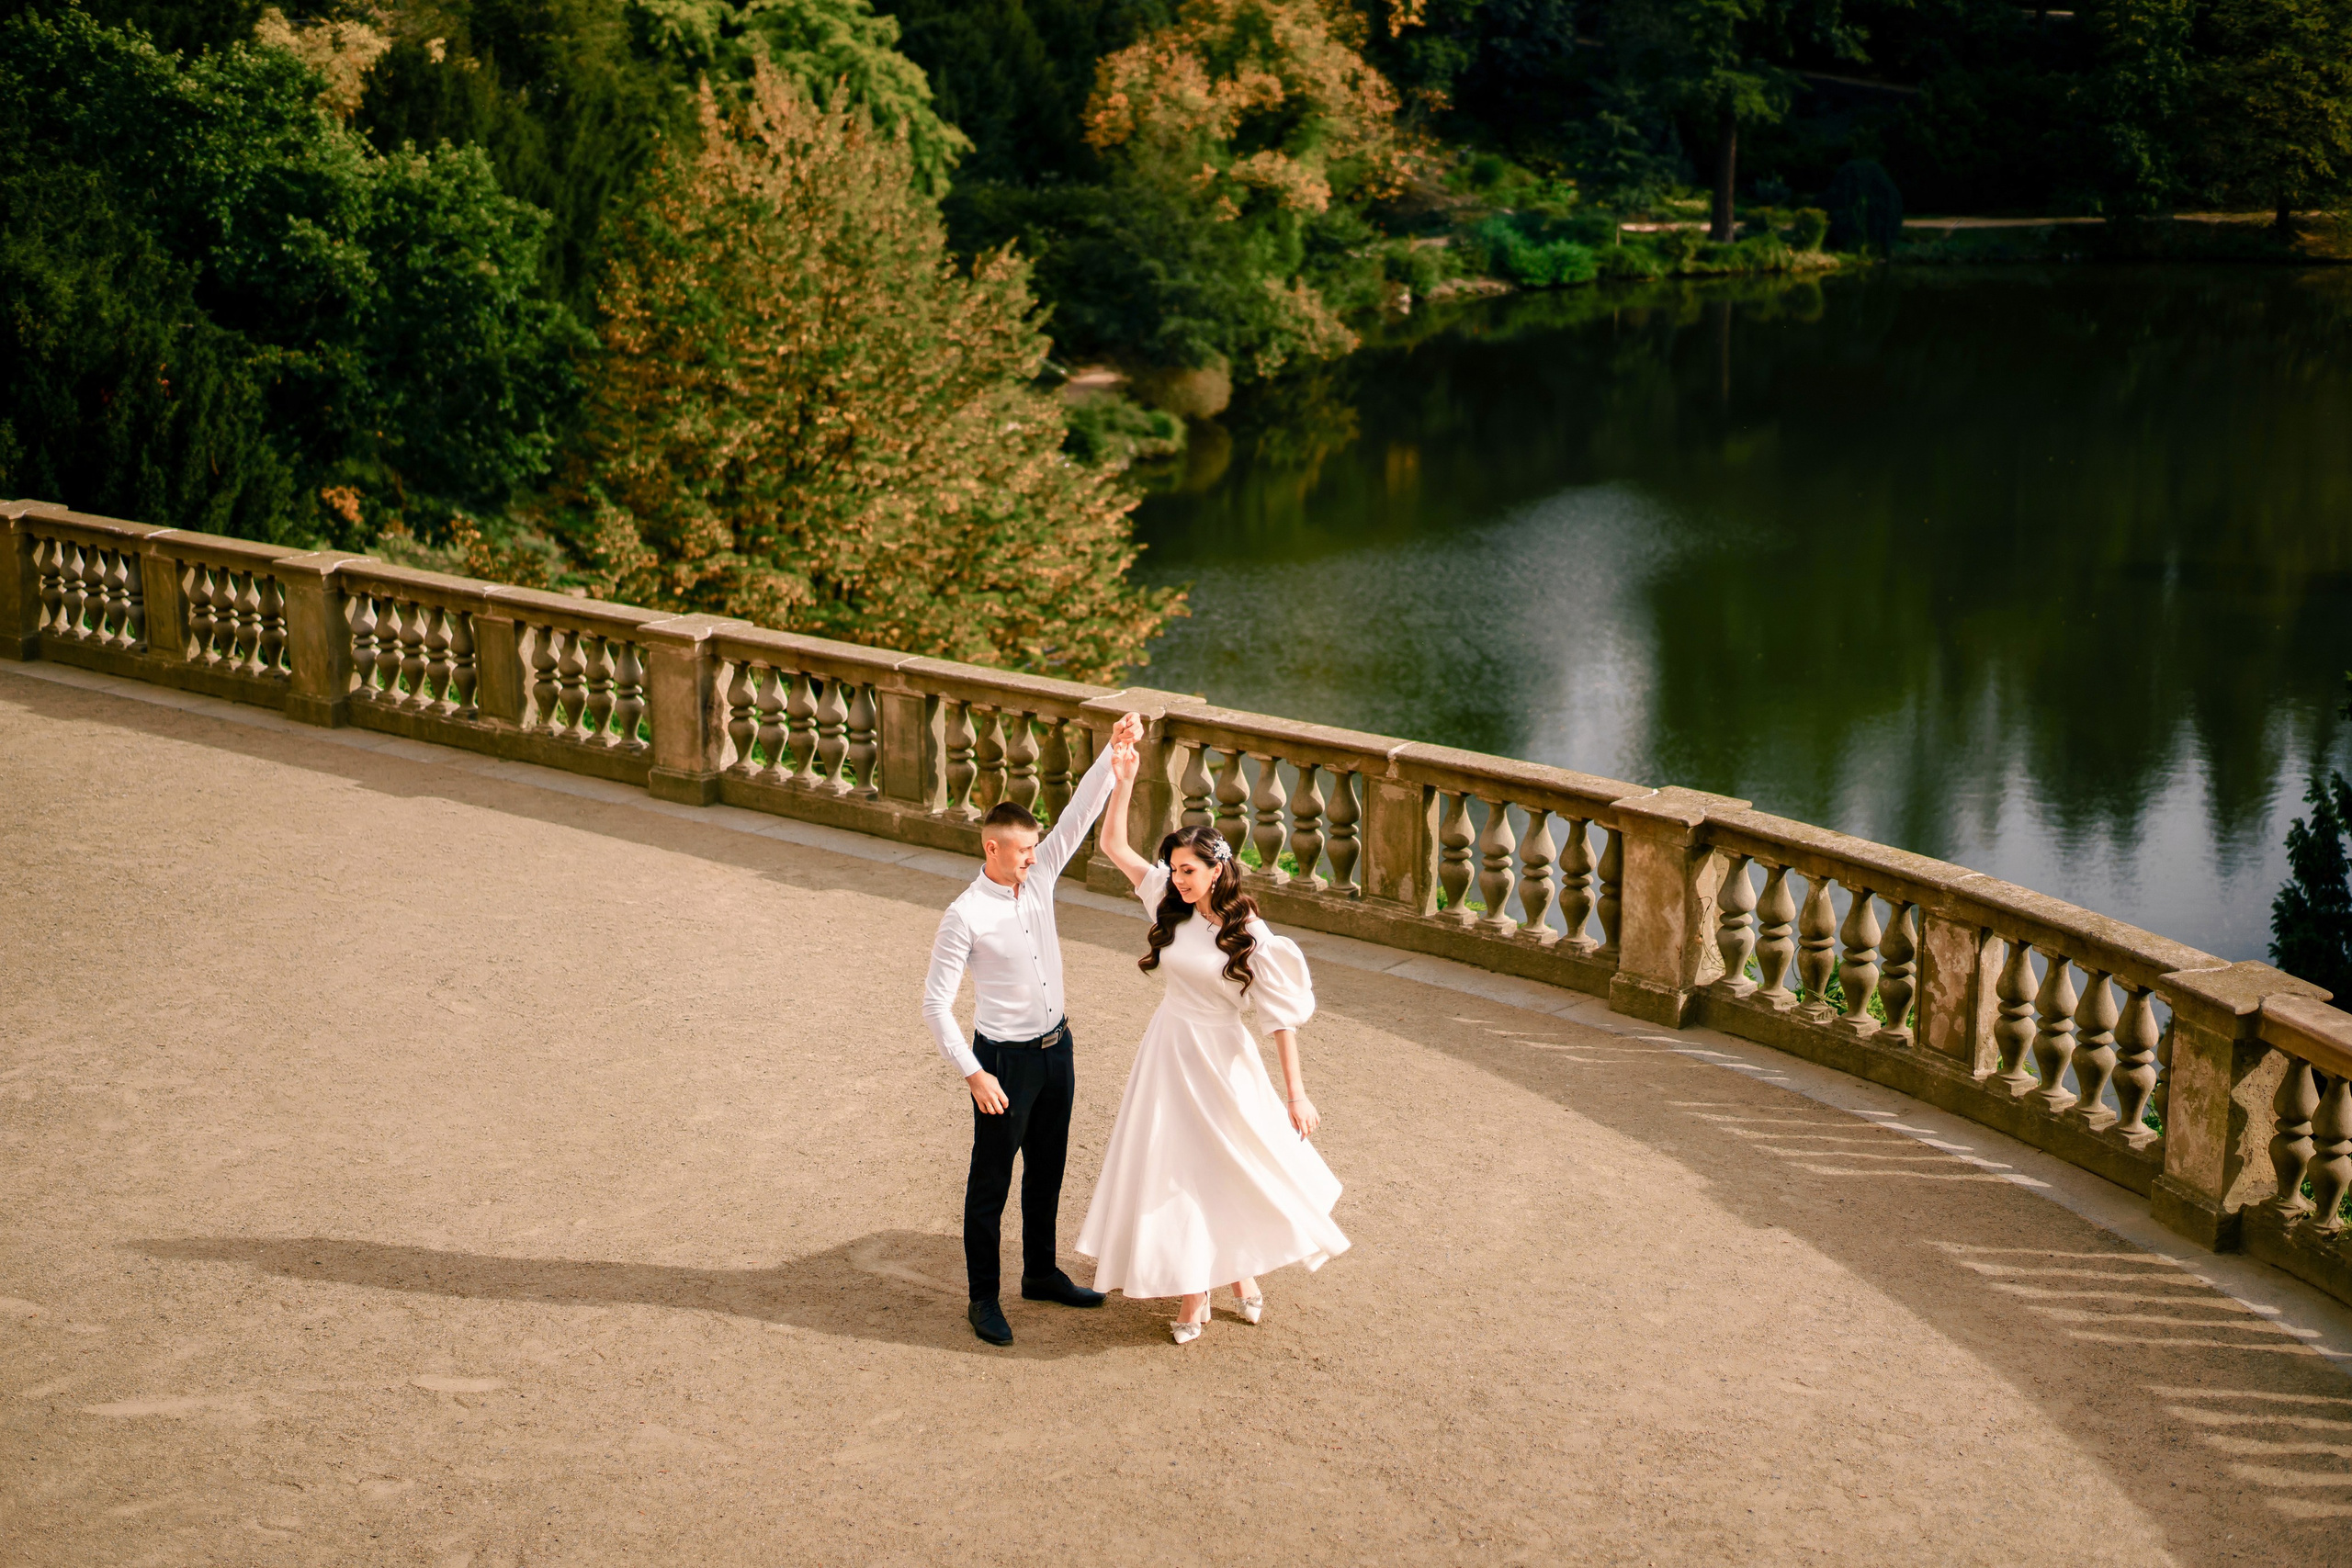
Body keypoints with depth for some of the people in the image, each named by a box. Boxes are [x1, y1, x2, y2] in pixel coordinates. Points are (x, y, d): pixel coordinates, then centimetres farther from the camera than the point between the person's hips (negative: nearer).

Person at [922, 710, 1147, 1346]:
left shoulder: (1039, 877, -1)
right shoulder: (965, 917, -19)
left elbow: (1080, 813, -4)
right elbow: (935, 1002, -18)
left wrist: (1114, 751, -17)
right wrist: (973, 1074, -23)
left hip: (1056, 1048, 7)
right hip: (1005, 1058, -7)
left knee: (1047, 1171, 19)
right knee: (991, 1181, 4)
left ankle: (1042, 1274, 36)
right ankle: (983, 1298, 16)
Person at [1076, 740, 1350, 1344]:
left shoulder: (1250, 936, -16)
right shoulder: (1172, 905, -5)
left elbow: (1281, 1017, -15)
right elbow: (1114, 846, -4)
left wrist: (1296, 1093, -18)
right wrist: (1123, 782, -16)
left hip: (1221, 1060, -4)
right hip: (1168, 1050, 4)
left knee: (1238, 1167, 8)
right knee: (1174, 1170, 9)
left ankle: (1241, 1268, 33)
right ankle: (1193, 1293, 22)